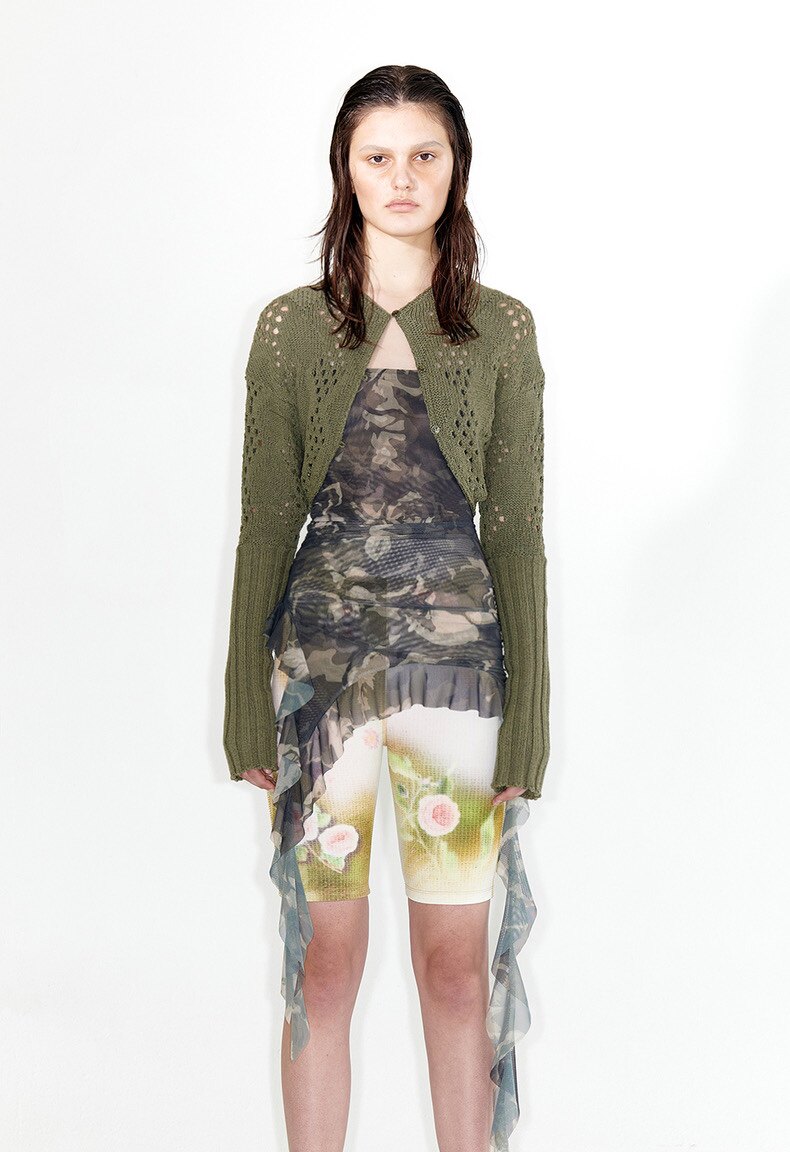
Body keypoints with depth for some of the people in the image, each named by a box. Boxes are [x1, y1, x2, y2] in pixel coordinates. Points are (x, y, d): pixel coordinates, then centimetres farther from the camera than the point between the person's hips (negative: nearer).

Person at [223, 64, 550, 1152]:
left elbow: (517, 530, 2)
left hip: (456, 647, 0)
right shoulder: (292, 326, 4)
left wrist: (525, 724, -2)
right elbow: (265, 524, 4)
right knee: (323, 959, 7)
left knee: (457, 961, 7)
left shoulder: (503, 329, 3)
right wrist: (251, 712, 0)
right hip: (321, 647, 0)